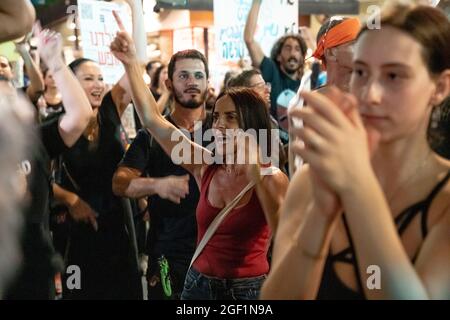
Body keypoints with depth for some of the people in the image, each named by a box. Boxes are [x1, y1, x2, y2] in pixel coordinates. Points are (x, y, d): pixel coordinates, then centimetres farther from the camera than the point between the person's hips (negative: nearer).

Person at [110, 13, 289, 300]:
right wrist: (131, 63, -11)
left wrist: (257, 178, -27)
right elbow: (153, 119, -4)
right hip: (199, 283, 4)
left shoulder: (272, 179, -11)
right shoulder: (205, 167, -2)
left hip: (249, 288, -4)